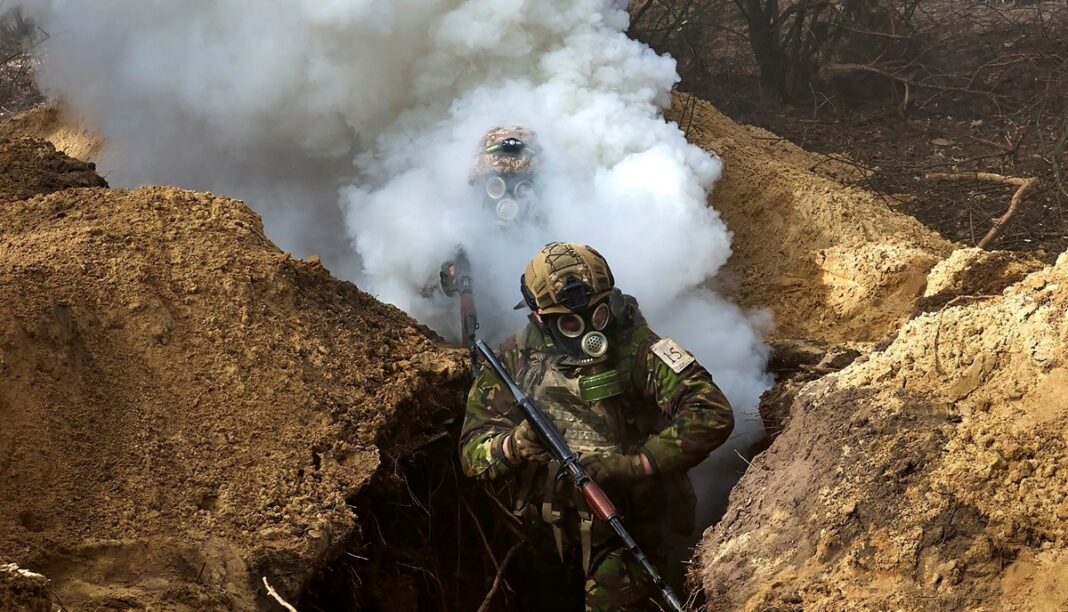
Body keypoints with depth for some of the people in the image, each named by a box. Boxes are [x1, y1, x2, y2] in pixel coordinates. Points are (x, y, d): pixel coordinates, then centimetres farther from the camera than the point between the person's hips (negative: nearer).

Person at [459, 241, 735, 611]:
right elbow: (472, 452, -5)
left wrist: (635, 464, -30)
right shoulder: (514, 361, -4)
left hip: (625, 526, -4)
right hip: (552, 530, 4)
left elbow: (713, 415, -25)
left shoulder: (634, 347, -16)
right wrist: (513, 445, -28)